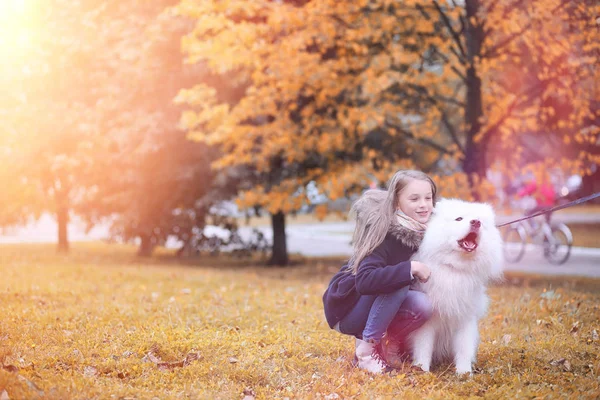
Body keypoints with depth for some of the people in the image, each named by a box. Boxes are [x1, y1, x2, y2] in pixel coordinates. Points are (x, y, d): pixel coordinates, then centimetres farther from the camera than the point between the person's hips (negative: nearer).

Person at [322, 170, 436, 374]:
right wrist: (411, 268, -37)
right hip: (346, 309, -6)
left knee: (422, 305, -21)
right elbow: (364, 281, -38)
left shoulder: (423, 233, -6)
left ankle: (394, 343, 5)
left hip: (375, 308, 6)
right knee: (399, 283, -30)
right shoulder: (387, 235, -25)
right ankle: (366, 347, -17)